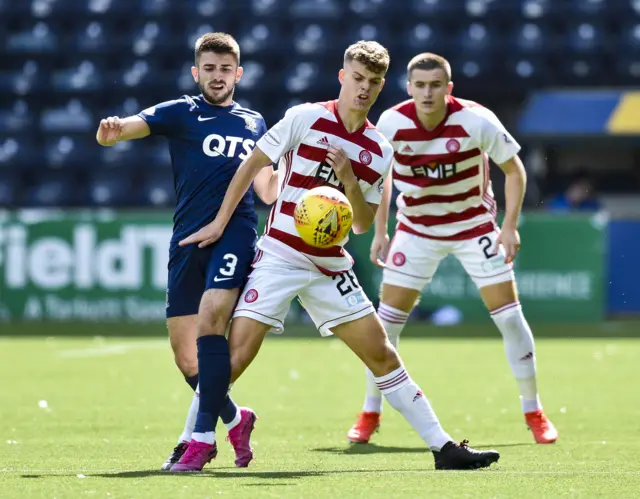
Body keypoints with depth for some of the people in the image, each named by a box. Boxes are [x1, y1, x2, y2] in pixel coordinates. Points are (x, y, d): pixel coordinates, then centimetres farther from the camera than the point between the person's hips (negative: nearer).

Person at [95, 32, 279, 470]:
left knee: (210, 323, -23)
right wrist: (110, 133, -31)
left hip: (235, 232, -1)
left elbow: (266, 187, 25)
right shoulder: (180, 113, 9)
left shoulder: (254, 123, 18)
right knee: (183, 350, 2)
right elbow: (131, 126, -8)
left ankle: (195, 438, -22)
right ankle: (234, 419, 27)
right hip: (188, 239, 1)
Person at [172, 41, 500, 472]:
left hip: (331, 267, 4)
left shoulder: (380, 151, 5)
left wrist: (349, 180, -11)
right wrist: (220, 223, -2)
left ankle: (443, 447, 7)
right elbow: (252, 165, -1)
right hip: (280, 255, -4)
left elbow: (362, 224, 7)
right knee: (237, 350, -17)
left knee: (383, 354, 4)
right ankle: (199, 441, -3)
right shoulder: (305, 119, -7)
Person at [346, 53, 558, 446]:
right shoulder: (391, 124, -17)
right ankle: (370, 414, 11)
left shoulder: (476, 121, -22)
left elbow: (514, 169, -8)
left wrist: (511, 226, -15)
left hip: (475, 226, -1)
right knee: (388, 317, -4)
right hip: (416, 229, 1)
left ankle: (534, 413, 7)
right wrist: (380, 231, 1)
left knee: (508, 313, -6)